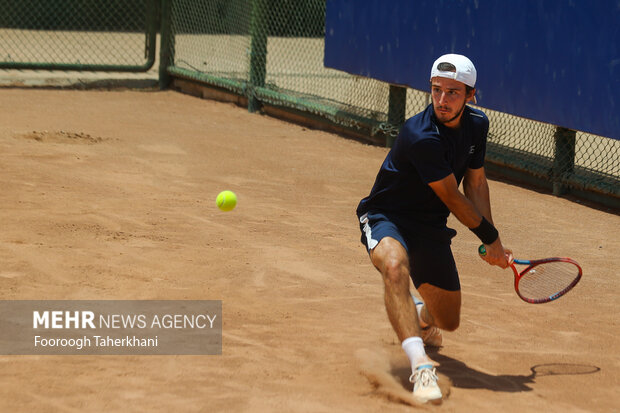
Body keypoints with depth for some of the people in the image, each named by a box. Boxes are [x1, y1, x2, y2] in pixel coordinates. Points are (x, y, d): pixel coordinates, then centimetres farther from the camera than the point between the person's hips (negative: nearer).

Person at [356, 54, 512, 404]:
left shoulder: (476, 124, -5)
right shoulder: (421, 137, -29)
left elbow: (475, 183, 9)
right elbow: (452, 198, -20)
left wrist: (492, 244, 3)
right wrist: (490, 237, -7)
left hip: (431, 227, 7)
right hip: (386, 218, -7)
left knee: (449, 321, 12)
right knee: (395, 267, -41)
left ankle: (420, 316, 51)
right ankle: (421, 366, -51)